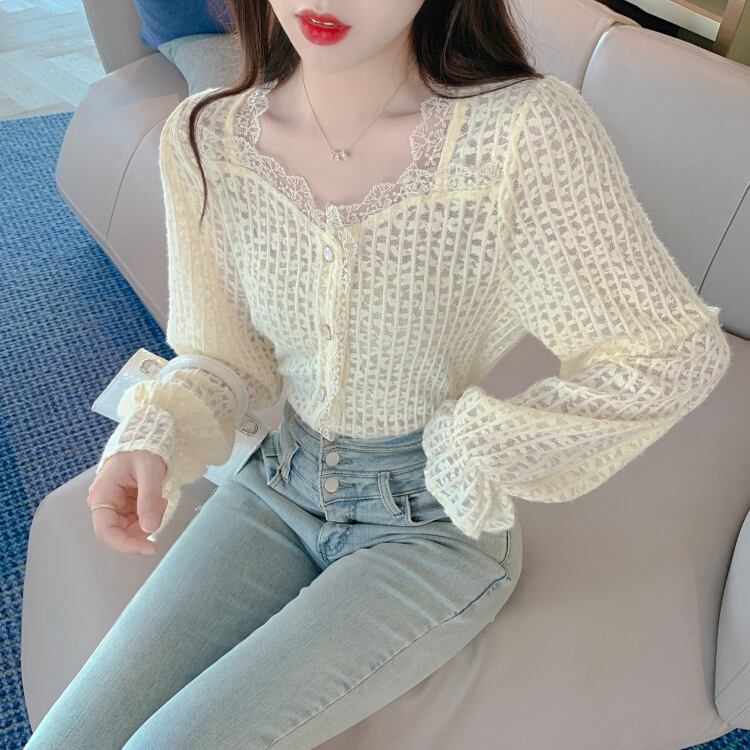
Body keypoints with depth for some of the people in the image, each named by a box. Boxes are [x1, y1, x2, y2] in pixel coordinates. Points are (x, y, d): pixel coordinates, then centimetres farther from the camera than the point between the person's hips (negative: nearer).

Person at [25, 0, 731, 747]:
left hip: (434, 524, -3)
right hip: (278, 485, 4)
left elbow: (676, 356, -15)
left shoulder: (527, 133, -23)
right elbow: (225, 354, 3)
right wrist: (150, 437, -17)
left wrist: (465, 451, -12)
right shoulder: (202, 138, -9)